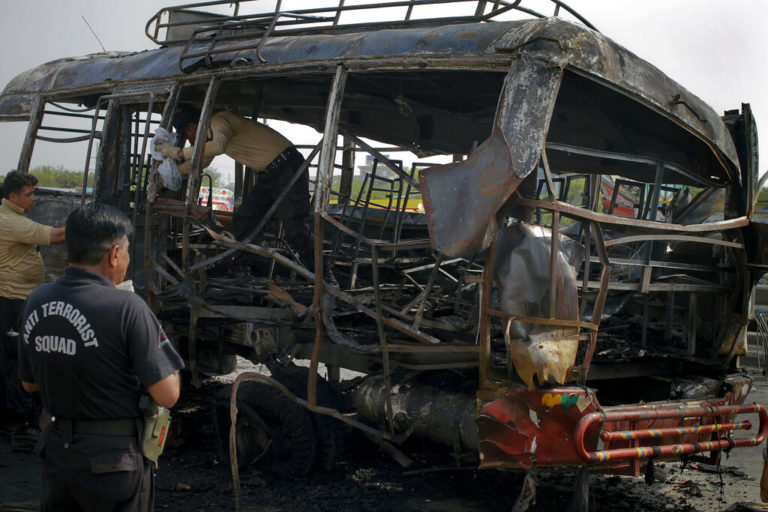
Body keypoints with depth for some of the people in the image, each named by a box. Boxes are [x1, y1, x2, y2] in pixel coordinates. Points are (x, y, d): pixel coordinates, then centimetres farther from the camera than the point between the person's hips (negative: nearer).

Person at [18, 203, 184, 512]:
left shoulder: (36, 301, -1)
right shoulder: (126, 307, -21)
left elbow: (29, 384, 12)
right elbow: (167, 395, -20)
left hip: (57, 451, 6)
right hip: (114, 458, -5)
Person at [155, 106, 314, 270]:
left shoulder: (219, 120, -14)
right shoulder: (210, 133, 17)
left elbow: (218, 146, -37)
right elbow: (201, 162, 33)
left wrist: (179, 152, -29)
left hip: (287, 168, -10)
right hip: (268, 174, 10)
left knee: (294, 229, -16)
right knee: (243, 219, 6)